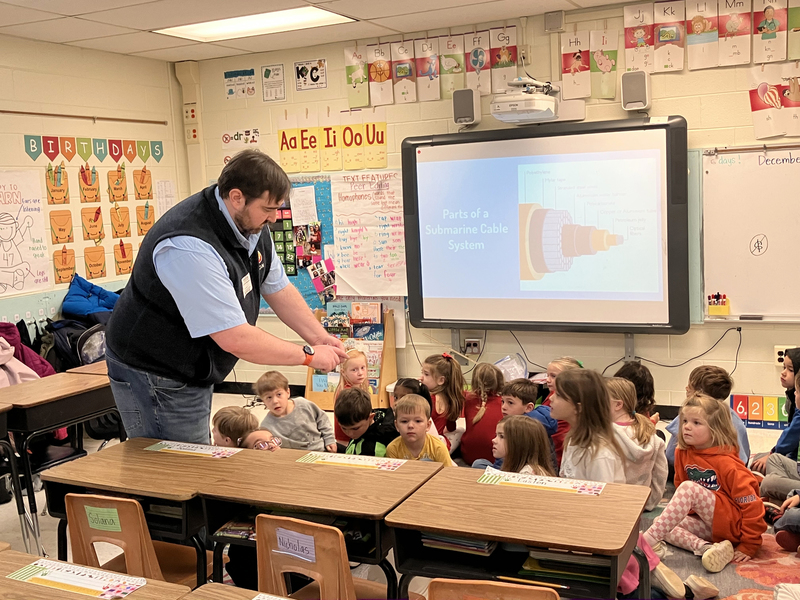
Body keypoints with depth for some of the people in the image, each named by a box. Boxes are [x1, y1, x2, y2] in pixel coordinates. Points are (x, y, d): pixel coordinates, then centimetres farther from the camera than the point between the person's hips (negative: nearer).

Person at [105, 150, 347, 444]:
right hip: (153, 377, -9)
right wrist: (309, 355, -24)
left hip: (194, 371, 9)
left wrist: (319, 337, -3)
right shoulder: (189, 248, -33)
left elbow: (278, 288, 9)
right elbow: (236, 339, -34)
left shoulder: (251, 224, -3)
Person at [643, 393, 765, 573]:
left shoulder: (726, 463, -17)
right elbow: (679, 487, 16)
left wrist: (748, 546, -17)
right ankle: (706, 548, -26)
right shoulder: (683, 454, 1)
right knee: (663, 524, -11)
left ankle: (650, 539, -31)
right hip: (708, 524, 8)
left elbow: (752, 504, -17)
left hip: (732, 524, -8)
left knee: (688, 489, -27)